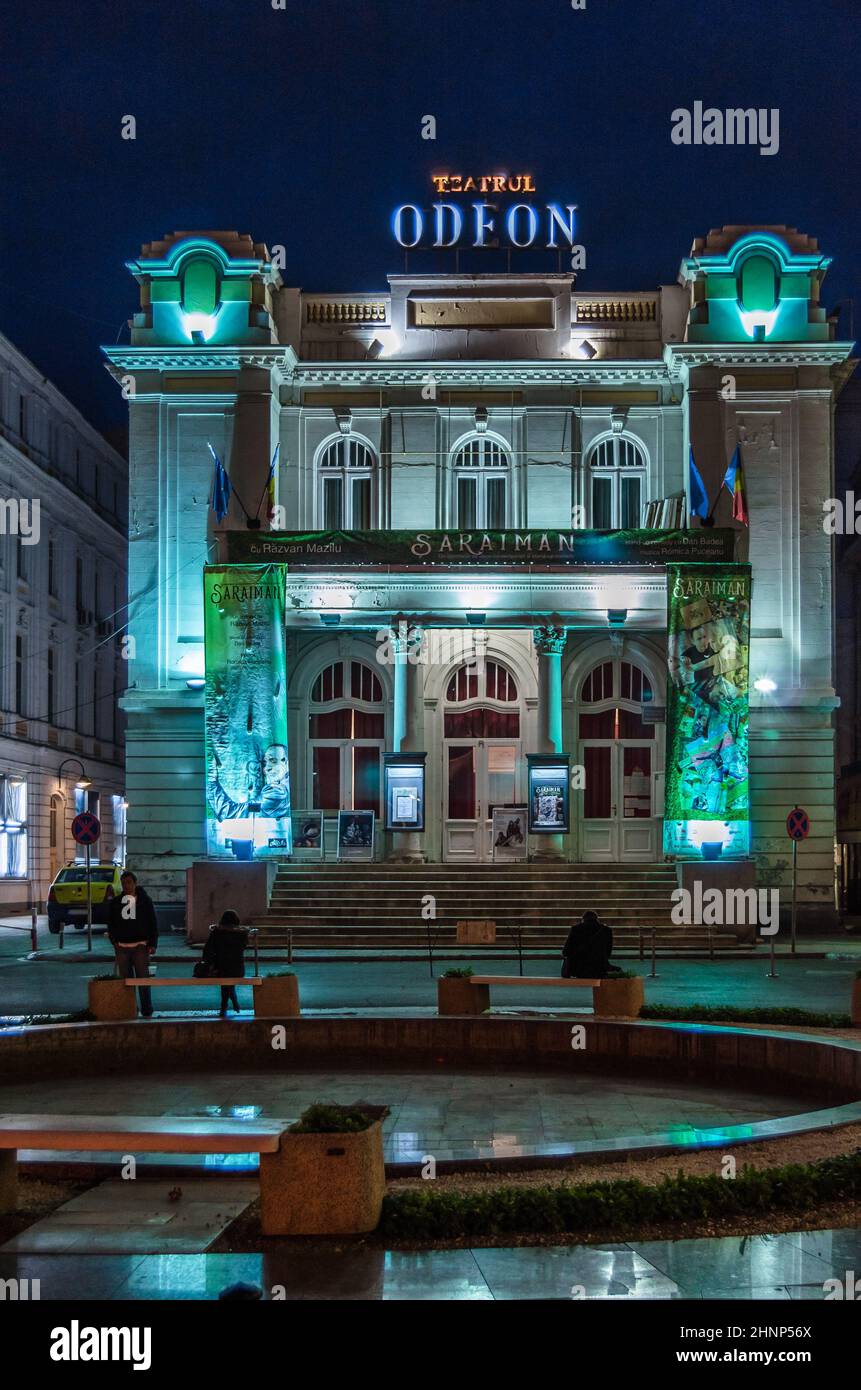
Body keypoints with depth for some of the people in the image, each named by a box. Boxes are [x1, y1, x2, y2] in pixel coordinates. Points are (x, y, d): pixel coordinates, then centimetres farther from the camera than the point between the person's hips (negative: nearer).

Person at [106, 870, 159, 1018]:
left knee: (143, 979, -5)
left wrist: (152, 944, -5)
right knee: (126, 980, 5)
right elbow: (110, 923, 16)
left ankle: (146, 1011, -1)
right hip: (122, 947, 3)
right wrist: (114, 940, 2)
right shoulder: (115, 902, 12)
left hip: (140, 946, -3)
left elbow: (153, 923, 3)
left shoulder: (145, 900, 4)